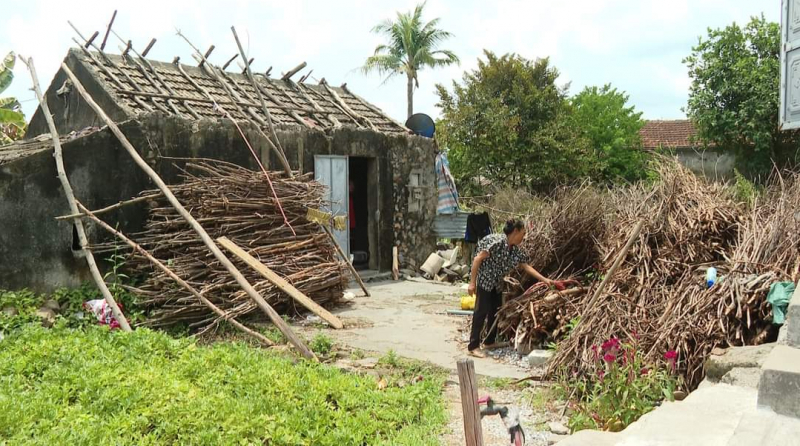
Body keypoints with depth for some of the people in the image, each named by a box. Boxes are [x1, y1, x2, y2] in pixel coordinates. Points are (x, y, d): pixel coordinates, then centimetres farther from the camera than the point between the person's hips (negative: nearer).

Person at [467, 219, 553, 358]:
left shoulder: (515, 250, 4)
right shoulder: (498, 242, -23)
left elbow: (526, 266, 10)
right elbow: (478, 259, -23)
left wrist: (545, 280, 5)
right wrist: (472, 282, -23)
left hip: (496, 283, 9)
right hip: (484, 279, -9)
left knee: (496, 310, 13)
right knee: (482, 311, -10)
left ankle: (489, 341, 26)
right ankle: (473, 346, -6)